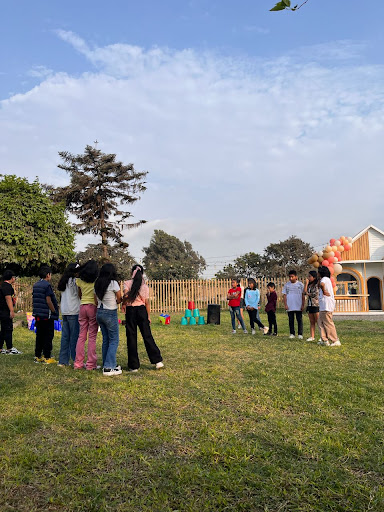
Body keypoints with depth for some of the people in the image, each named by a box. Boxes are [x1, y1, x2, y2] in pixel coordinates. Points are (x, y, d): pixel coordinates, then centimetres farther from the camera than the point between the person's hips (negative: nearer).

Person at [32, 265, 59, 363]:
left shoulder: (35, 285, 11)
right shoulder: (47, 285, -13)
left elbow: (33, 300, 15)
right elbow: (48, 301, -17)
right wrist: (54, 311, -8)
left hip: (38, 315, 8)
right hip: (47, 315, -8)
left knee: (39, 335, 14)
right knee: (48, 336, -1)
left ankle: (38, 356, 18)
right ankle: (47, 357, 1)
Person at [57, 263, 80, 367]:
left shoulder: (64, 281, 16)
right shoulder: (74, 281, -9)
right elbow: (80, 295, -10)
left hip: (64, 312, 8)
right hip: (73, 312, -8)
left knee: (65, 336, 9)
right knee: (74, 336, -3)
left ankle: (63, 361, 13)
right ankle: (76, 360, 0)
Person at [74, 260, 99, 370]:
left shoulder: (80, 280, 7)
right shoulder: (97, 280, -5)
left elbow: (79, 295, 14)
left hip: (82, 307, 4)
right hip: (93, 307, -4)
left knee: (81, 336, 9)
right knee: (92, 337, 0)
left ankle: (78, 363, 12)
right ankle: (91, 364, 2)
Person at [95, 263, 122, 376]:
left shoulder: (97, 284, 7)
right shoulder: (113, 283, -13)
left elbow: (96, 299, 13)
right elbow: (119, 299, -5)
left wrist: (105, 302, 9)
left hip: (99, 312, 7)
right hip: (110, 313, -7)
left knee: (105, 340, 15)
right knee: (114, 340, 0)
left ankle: (107, 365, 20)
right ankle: (108, 368, -3)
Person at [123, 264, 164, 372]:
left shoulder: (127, 283, -1)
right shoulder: (145, 286, 5)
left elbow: (126, 294, -20)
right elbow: (147, 303, 5)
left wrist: (123, 302, -1)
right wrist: (149, 316, 11)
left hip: (130, 311, -2)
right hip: (142, 310, 2)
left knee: (131, 337, 4)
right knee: (147, 335, 7)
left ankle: (133, 365, 8)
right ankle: (157, 361, 4)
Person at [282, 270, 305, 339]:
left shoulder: (300, 284, 2)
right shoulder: (286, 285, 6)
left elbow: (303, 295, 3)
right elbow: (284, 295, 6)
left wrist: (303, 305, -3)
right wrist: (285, 305, -2)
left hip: (298, 306, -2)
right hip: (290, 307, 2)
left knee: (299, 320, 0)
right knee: (291, 320, 6)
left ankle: (300, 334, 6)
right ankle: (292, 333, 14)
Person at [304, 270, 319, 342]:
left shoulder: (317, 285, -8)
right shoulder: (309, 285, 14)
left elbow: (316, 294, -14)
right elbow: (305, 292, 5)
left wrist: (308, 294, 2)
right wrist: (306, 283, 2)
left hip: (316, 305, -7)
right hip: (309, 305, 7)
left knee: (318, 321, -6)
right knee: (311, 322, 8)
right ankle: (312, 337, 10)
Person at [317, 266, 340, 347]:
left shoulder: (325, 279, -11)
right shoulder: (327, 279, 21)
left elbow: (321, 284, -33)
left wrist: (324, 291, -20)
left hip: (326, 306, -10)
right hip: (323, 306, 10)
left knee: (328, 323, -6)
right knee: (321, 322, 11)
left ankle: (335, 341, -2)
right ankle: (325, 340, 12)